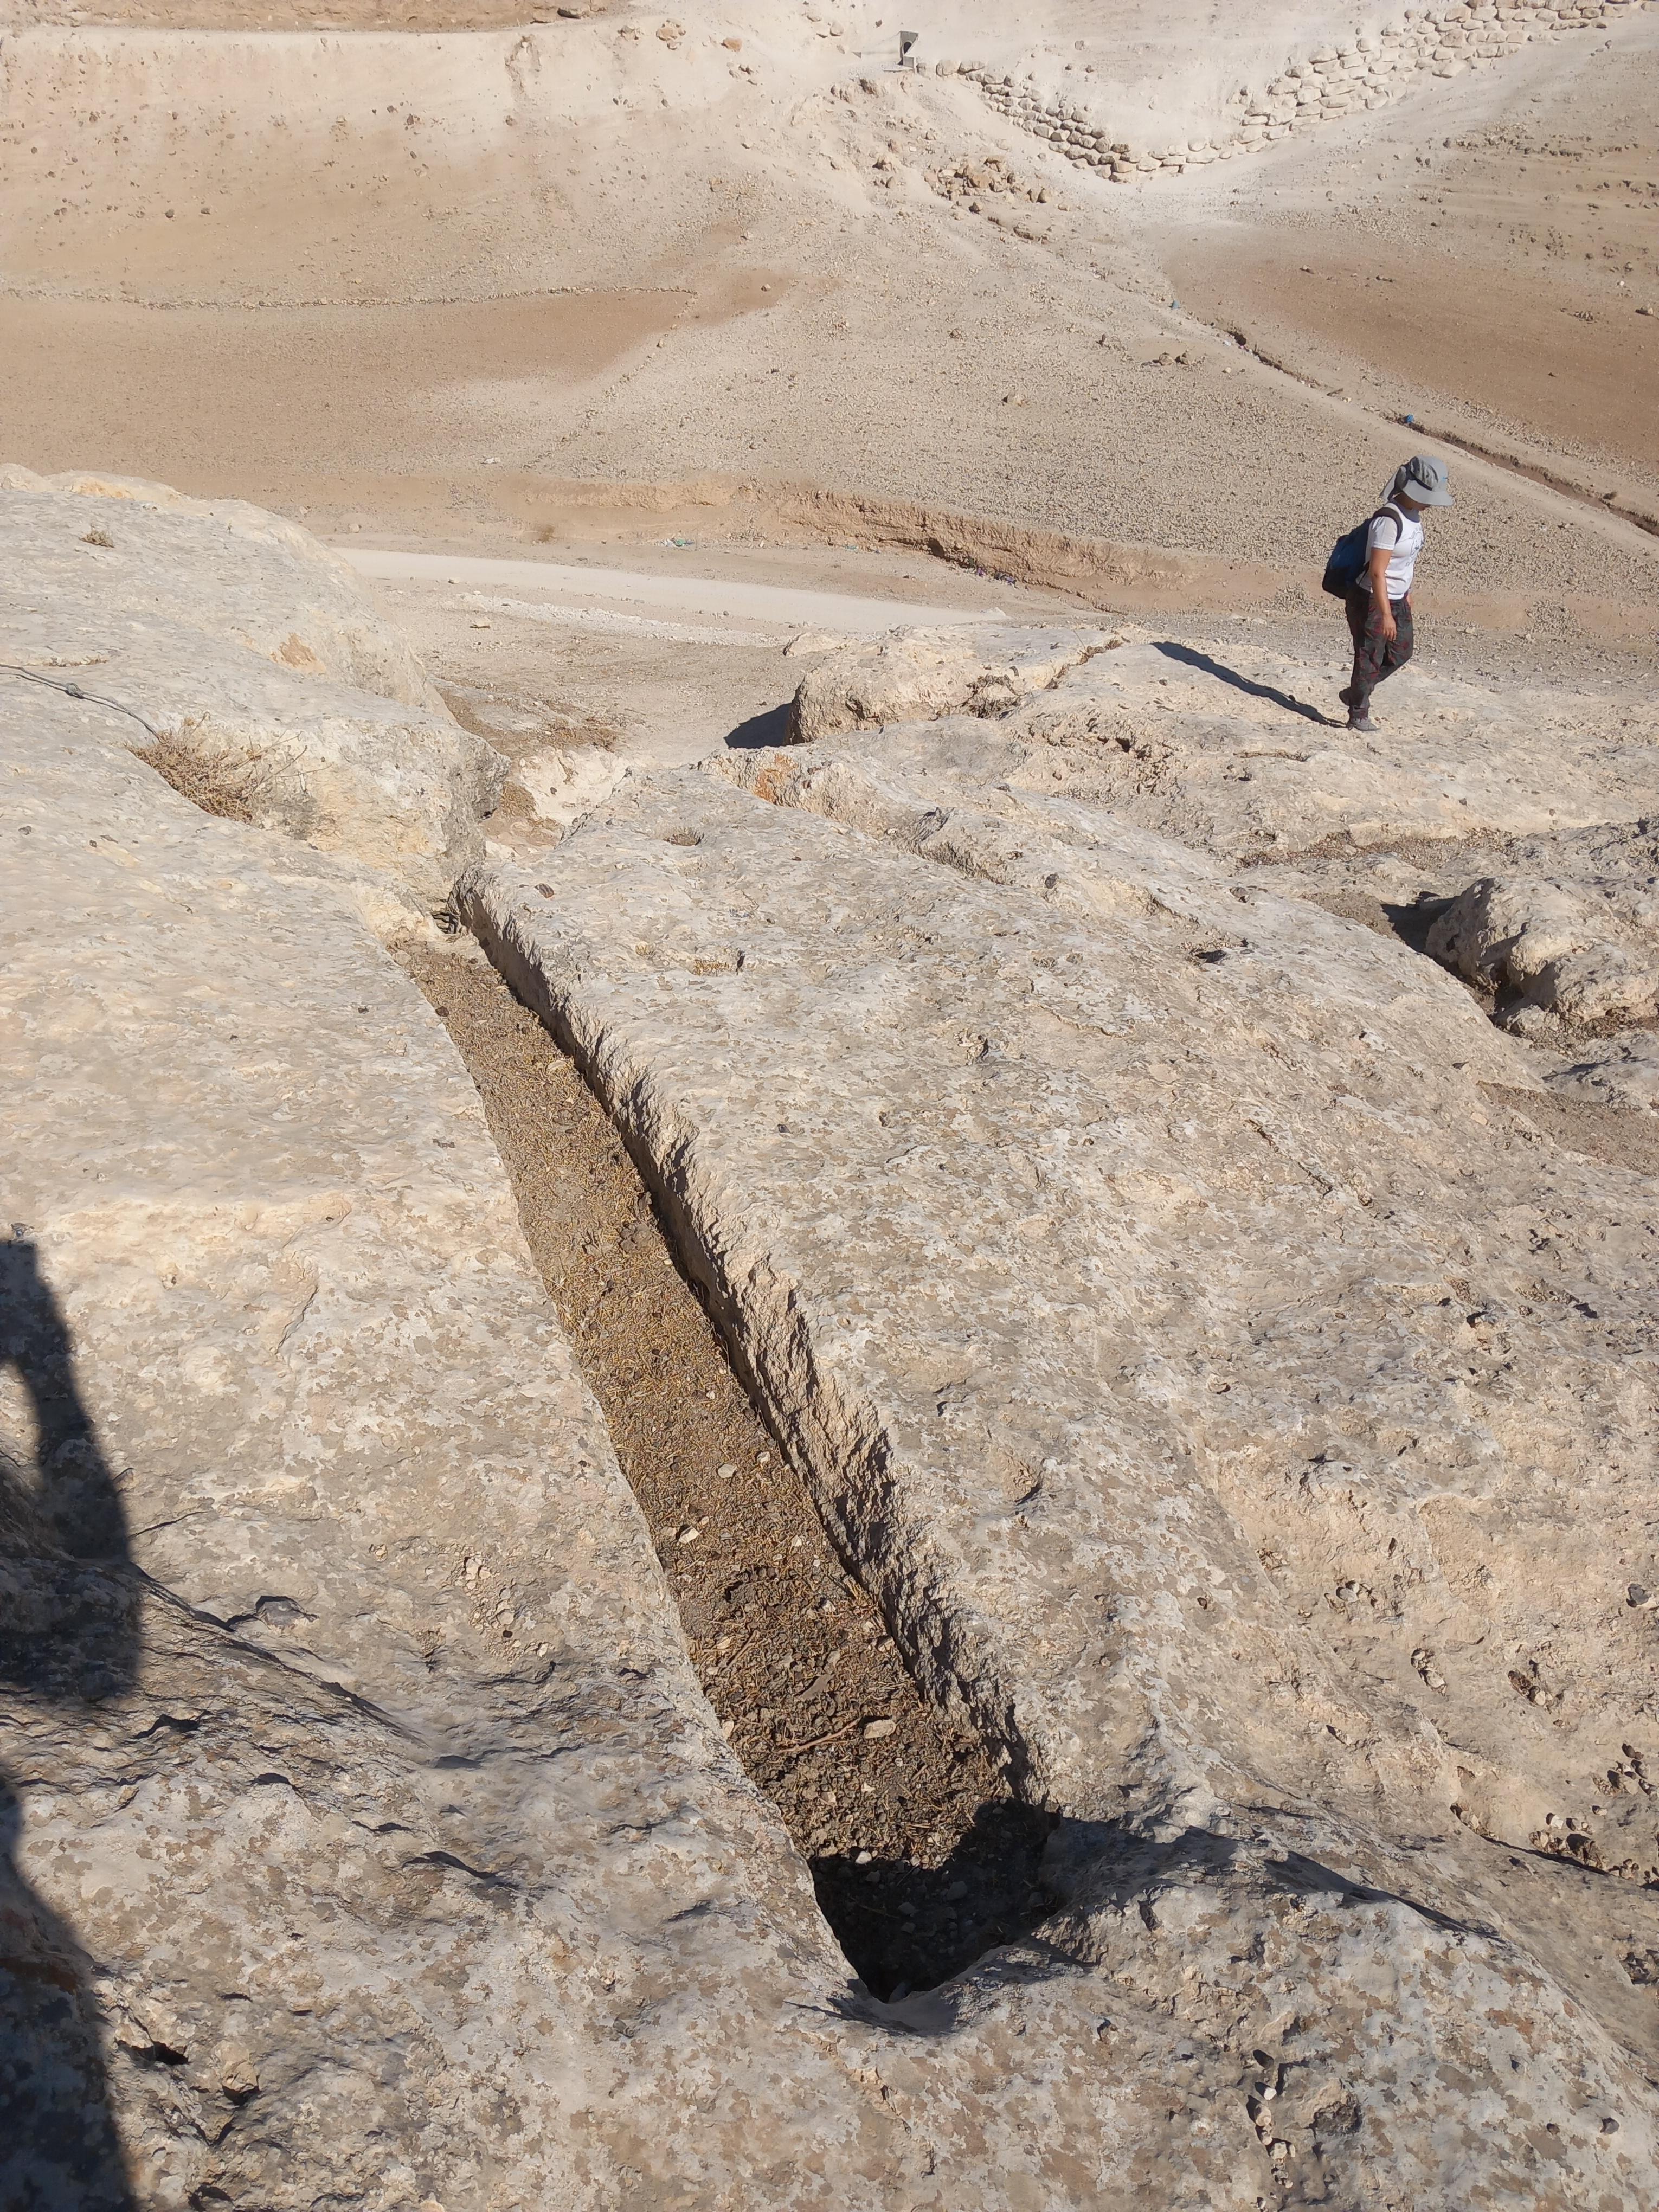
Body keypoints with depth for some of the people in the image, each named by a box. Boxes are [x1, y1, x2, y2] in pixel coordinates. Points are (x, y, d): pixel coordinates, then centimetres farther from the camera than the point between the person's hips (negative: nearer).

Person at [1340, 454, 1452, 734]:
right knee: (1370, 658, 0)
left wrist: (1407, 592, 23)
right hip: (1371, 599, -9)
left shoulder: (1412, 513, 4)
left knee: (1401, 652, 16)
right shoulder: (1389, 519, -24)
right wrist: (1386, 615, -27)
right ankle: (1359, 716, 15)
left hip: (1396, 599, 9)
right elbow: (1377, 571, -26)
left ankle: (1355, 694, 30)